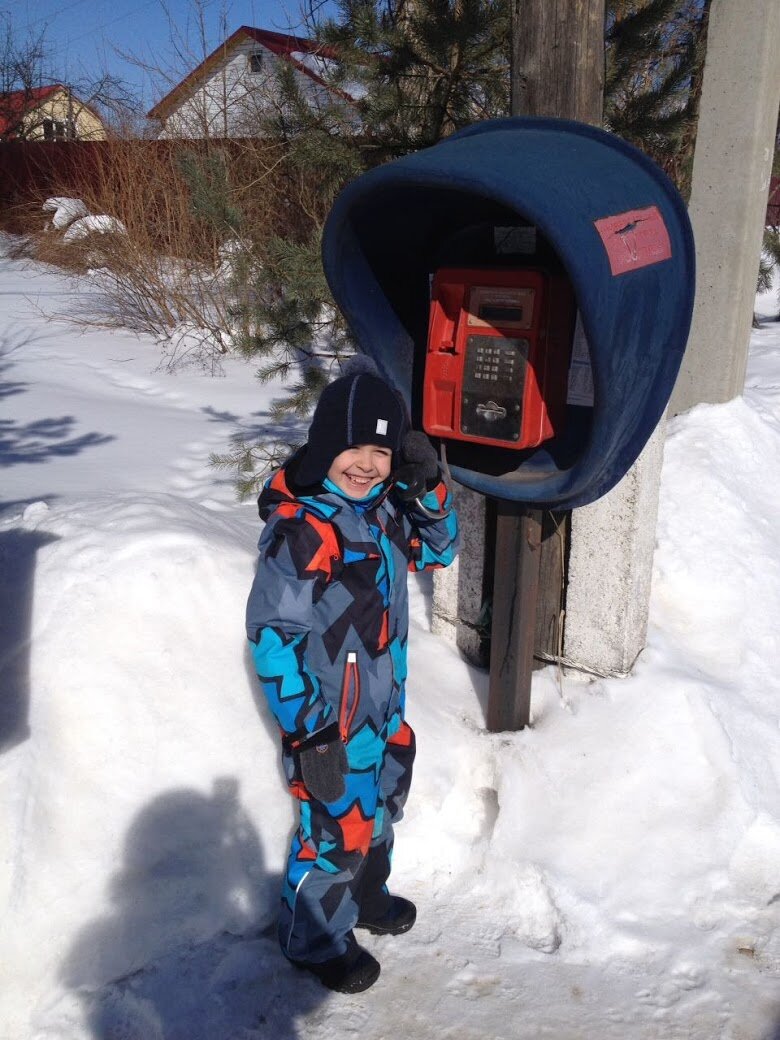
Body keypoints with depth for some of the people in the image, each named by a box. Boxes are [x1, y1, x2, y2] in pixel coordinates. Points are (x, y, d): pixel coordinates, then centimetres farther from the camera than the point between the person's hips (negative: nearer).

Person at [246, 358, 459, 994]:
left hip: (385, 706, 8)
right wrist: (310, 736, -22)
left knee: (380, 809, 27)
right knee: (336, 831, 9)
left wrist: (428, 487, -7)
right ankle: (316, 939, 38)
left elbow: (437, 552, 12)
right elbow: (274, 636, -25)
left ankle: (366, 897, 54)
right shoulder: (299, 527, -26)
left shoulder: (383, 505, -3)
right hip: (330, 722, -8)